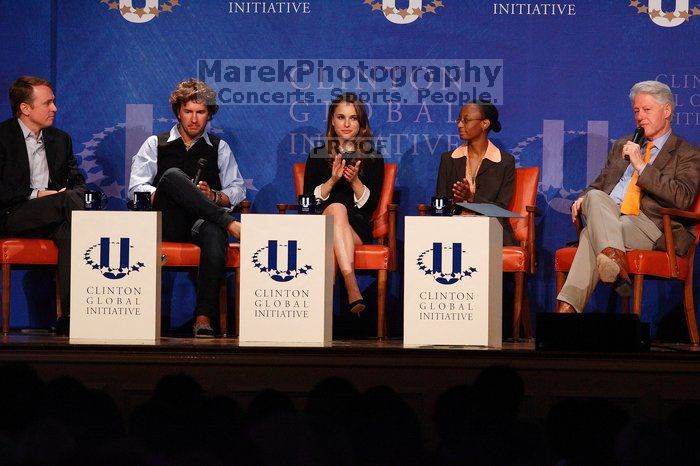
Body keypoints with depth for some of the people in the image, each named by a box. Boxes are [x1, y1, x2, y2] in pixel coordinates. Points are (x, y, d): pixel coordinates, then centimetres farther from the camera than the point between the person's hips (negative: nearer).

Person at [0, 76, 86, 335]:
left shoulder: (60, 139, 22)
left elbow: (78, 184, 21)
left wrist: (73, 192, -4)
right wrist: (35, 195, -13)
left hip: (50, 217, 5)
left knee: (67, 232, -33)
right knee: (69, 200, -31)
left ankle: (71, 314, -44)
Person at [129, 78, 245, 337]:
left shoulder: (219, 148, 24)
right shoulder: (156, 145, 20)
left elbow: (237, 191, 15)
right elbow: (137, 189, 7)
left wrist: (214, 196, -6)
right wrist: (162, 195, -12)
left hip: (201, 222, 1)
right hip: (167, 222, -1)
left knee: (214, 232, -40)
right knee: (173, 175, -33)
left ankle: (204, 318, -47)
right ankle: (230, 223, -35)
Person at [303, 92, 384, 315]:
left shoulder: (373, 159, 13)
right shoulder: (318, 155, 16)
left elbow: (371, 205, 4)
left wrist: (355, 181, -13)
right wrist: (332, 180, -10)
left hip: (358, 229, 0)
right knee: (337, 207, -36)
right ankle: (352, 286, -56)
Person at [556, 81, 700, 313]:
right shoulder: (621, 146, 28)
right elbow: (599, 184, 30)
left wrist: (641, 166, -11)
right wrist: (583, 199, 5)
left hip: (650, 226, -5)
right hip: (608, 217, 5)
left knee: (591, 234, -32)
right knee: (595, 197, -33)